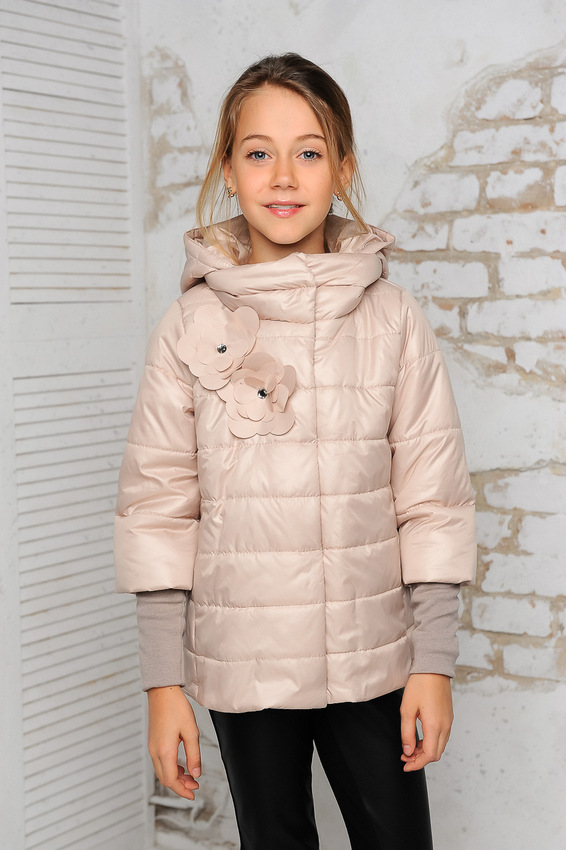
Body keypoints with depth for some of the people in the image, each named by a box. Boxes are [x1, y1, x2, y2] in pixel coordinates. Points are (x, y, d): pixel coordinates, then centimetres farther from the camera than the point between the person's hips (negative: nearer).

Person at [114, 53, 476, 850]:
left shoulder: (393, 319, -2)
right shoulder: (192, 327, -3)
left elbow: (432, 496, 0)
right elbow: (158, 507, -2)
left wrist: (435, 662, -3)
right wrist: (164, 682, -4)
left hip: (373, 662, 0)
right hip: (244, 664, 0)